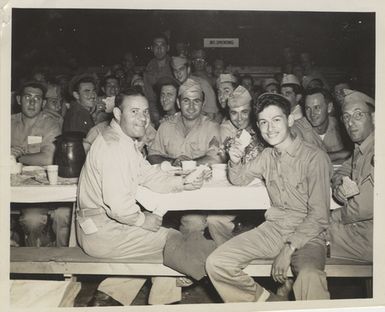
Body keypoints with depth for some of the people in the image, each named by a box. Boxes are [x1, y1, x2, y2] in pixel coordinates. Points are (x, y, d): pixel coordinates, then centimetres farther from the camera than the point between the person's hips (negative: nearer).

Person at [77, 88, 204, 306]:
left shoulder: (127, 142, 10)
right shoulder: (113, 147, -23)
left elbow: (149, 175, 12)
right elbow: (117, 204, -30)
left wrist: (182, 183, -2)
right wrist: (142, 219, -13)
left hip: (102, 225, 10)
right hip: (101, 233, -10)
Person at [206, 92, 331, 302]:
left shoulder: (315, 157, -10)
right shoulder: (267, 156, 10)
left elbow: (319, 216, -11)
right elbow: (239, 179, 24)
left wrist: (289, 249, -18)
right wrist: (235, 162, 1)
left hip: (306, 235, -6)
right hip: (273, 230, 6)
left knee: (309, 278, -40)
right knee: (216, 264, -10)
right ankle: (268, 301, 6)